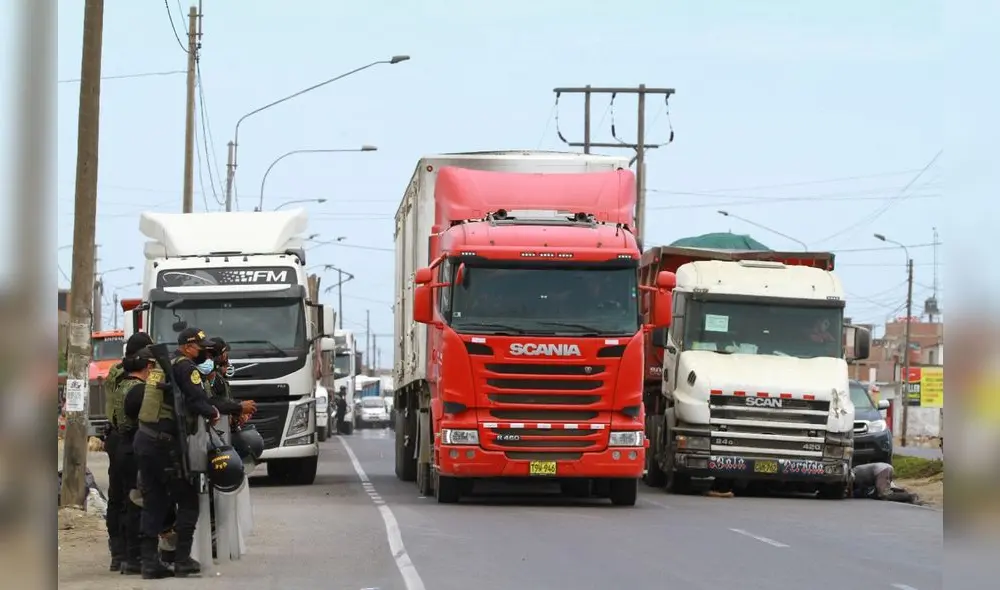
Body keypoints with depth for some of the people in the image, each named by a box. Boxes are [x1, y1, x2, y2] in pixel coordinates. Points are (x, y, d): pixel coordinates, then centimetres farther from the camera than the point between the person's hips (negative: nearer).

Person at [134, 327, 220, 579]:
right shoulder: (185, 367, -9)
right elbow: (197, 401, -20)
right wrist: (213, 413, 0)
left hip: (144, 438, 8)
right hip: (166, 444, -8)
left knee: (154, 503, 11)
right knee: (188, 501, 4)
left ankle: (150, 562, 8)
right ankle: (182, 560, 1)